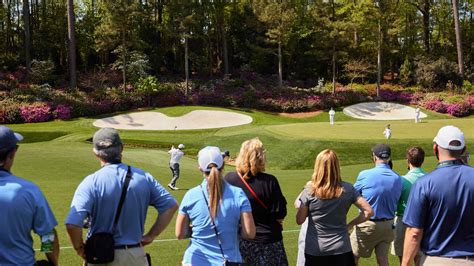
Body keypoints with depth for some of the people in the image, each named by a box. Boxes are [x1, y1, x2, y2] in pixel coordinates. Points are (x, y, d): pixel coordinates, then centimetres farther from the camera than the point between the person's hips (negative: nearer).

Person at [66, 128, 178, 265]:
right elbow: (170, 205, 0)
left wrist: (79, 247, -6)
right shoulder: (143, 177, -2)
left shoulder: (91, 183, -15)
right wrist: (151, 235, 4)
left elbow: (72, 224, -24)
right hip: (136, 254, 2)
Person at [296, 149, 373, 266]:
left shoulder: (310, 190, -10)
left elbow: (299, 220, -3)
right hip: (341, 249, 1)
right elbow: (368, 211, -5)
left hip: (314, 251, -1)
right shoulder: (347, 189, -5)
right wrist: (349, 225, 5)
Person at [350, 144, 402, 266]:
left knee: (353, 256, 12)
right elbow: (396, 200, 3)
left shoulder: (365, 175, -16)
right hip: (388, 225, 4)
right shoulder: (397, 179, -5)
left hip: (368, 225, -4)